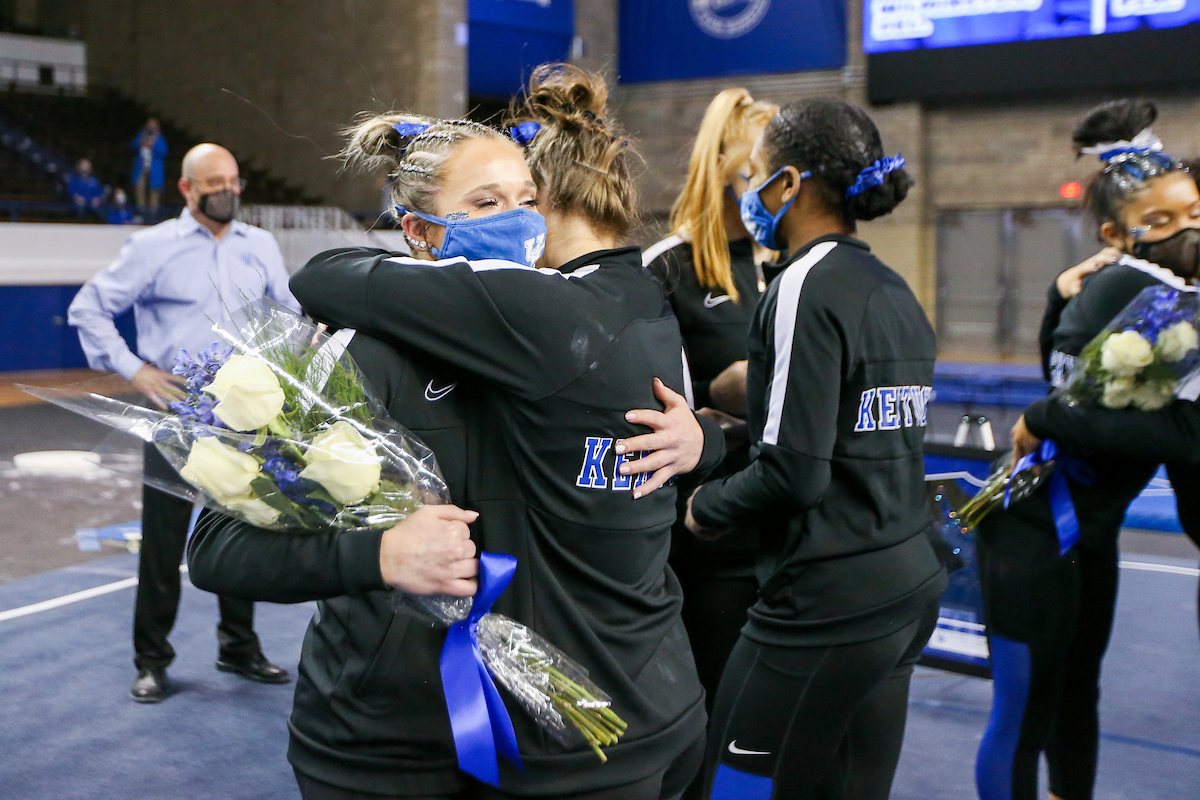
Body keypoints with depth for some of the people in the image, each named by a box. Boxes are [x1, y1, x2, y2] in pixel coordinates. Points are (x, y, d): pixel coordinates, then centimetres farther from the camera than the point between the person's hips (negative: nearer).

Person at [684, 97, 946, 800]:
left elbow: (795, 472, -20)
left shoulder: (807, 287, -14)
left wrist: (706, 506, -2)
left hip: (828, 606, -9)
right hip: (909, 591, 9)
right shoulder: (896, 291, 12)